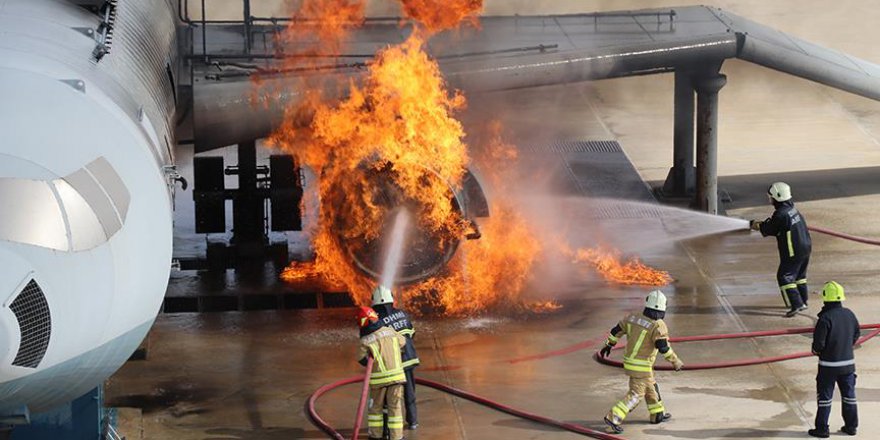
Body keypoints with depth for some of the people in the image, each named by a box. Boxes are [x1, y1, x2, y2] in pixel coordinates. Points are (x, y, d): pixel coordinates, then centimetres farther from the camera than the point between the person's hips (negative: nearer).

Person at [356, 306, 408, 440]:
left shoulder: (365, 341, -11)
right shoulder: (389, 331, -1)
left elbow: (362, 359, 1)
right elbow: (402, 342, 17)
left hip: (378, 379, -2)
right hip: (396, 375, 2)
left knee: (375, 406, 16)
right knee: (395, 407, 6)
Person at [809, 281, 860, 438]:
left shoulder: (826, 318, -21)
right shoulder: (849, 314, -2)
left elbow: (818, 344, -20)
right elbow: (855, 336, 11)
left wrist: (816, 350, 1)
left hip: (829, 365, -5)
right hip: (848, 363, 5)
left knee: (825, 396, 4)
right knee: (849, 395, 16)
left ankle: (822, 429, 9)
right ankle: (851, 426, 23)